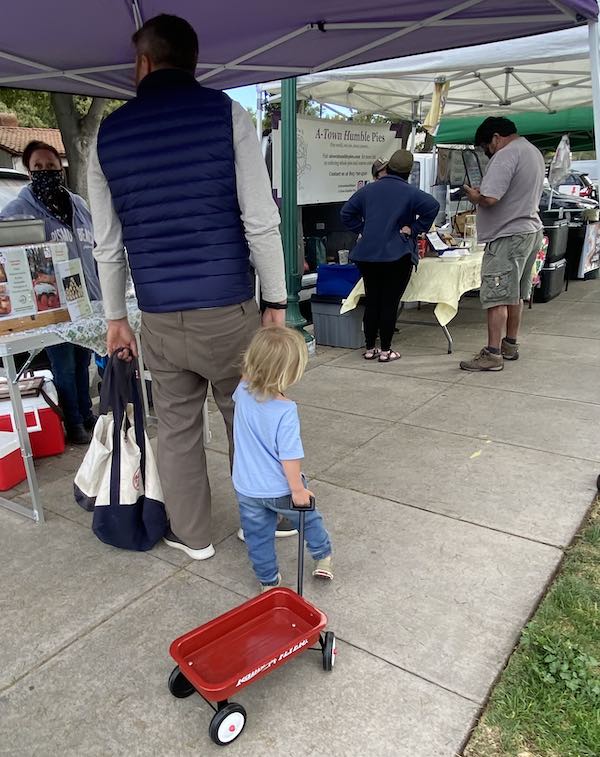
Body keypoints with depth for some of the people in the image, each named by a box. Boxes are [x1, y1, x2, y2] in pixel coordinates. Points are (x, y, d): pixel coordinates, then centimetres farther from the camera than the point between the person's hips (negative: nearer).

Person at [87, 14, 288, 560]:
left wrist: (116, 318, 18)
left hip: (159, 320, 3)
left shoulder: (107, 135, 8)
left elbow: (108, 244, 10)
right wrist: (277, 301, 0)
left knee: (176, 428, 16)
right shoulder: (227, 114, -2)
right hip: (228, 311, -2)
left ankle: (193, 536, 30)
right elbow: (260, 222, -8)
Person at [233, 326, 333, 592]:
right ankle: (323, 556, 41)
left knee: (257, 535, 20)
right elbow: (289, 456, -25)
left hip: (246, 488, 4)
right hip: (279, 489, -4)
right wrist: (298, 489, -15)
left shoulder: (243, 392, -14)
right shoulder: (285, 411, -30)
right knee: (308, 517, 24)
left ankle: (268, 580, 34)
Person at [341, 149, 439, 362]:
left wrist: (362, 230, 10)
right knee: (390, 303, 2)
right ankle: (385, 350, 7)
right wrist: (415, 229, -9)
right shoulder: (410, 192, -3)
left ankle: (370, 348, 17)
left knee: (372, 301, 11)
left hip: (368, 254, 4)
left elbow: (346, 213, 10)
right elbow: (432, 206, -17)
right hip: (397, 256, -3)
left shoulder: (368, 190, 8)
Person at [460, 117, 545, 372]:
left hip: (508, 237, -10)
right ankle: (510, 344, 26)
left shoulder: (506, 155, -15)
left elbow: (489, 199, -26)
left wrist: (474, 195, -4)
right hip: (531, 230, 10)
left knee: (497, 296, -8)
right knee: (515, 294, 16)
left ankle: (493, 354, -6)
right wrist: (482, 193, 12)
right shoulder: (534, 152, 18)